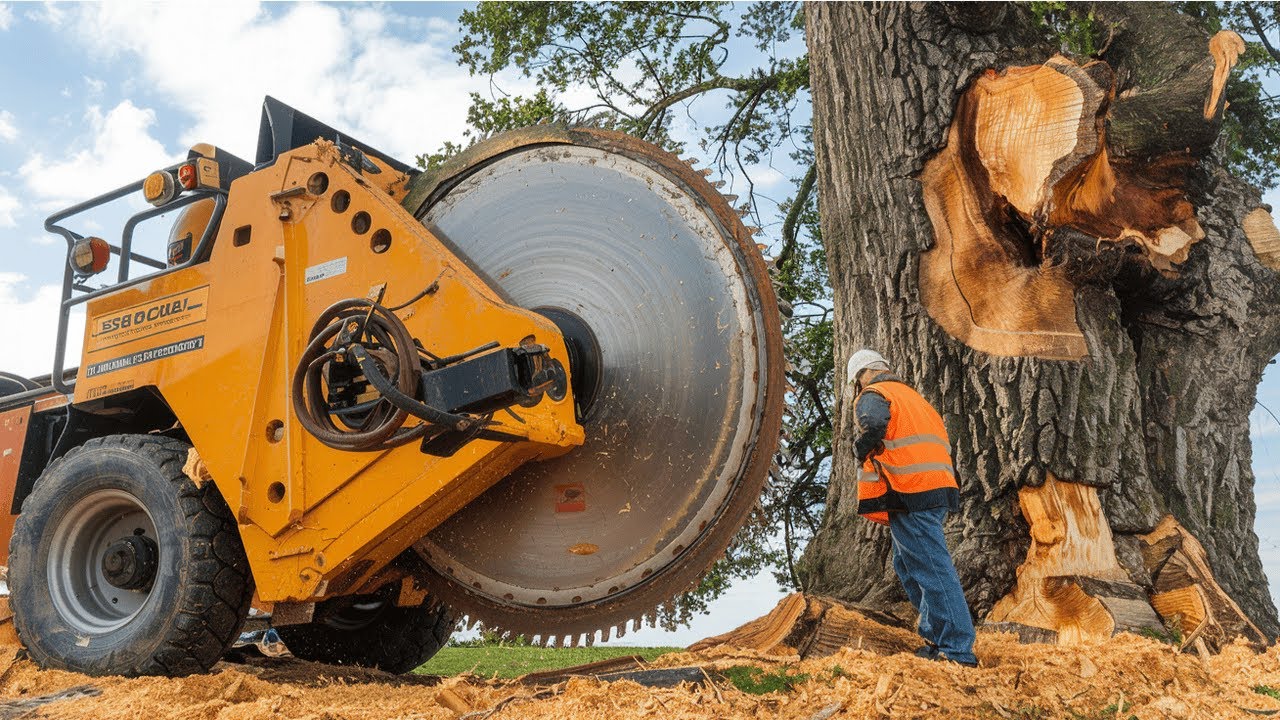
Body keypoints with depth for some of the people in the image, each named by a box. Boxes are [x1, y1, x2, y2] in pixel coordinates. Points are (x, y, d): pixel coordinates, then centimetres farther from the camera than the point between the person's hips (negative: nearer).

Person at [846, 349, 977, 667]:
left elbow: (873, 426, -24)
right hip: (939, 487, 9)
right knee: (907, 566, 18)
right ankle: (936, 638, 20)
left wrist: (862, 452, -6)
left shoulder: (872, 396, -1)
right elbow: (941, 441, 22)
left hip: (912, 496, -9)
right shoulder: (912, 395, 27)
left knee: (932, 571, -8)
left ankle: (958, 650, -7)